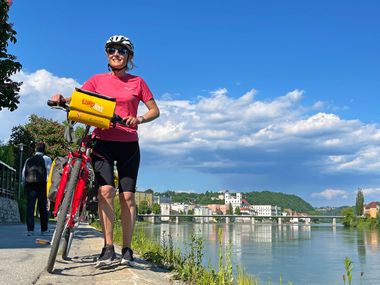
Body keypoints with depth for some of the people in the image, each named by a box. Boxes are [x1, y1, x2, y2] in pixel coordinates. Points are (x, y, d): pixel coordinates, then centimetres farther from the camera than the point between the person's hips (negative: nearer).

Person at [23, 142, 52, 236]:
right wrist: (49, 184, 2)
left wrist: (25, 185, 15)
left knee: (30, 207, 0)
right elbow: (49, 171, -2)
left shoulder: (29, 160, 16)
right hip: (42, 185, -2)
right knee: (43, 207, 6)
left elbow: (23, 173, 10)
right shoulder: (46, 159, 7)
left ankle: (30, 229, -8)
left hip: (29, 185, 2)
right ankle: (44, 230, 10)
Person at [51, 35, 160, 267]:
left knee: (127, 195, -3)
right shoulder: (98, 80, 12)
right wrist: (61, 99, -19)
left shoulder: (137, 82, 9)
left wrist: (139, 119, -13)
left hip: (128, 144, 0)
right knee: (105, 190, -17)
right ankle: (108, 249, -11)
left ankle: (127, 250, 6)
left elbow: (155, 110, 7)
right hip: (102, 141, 0)